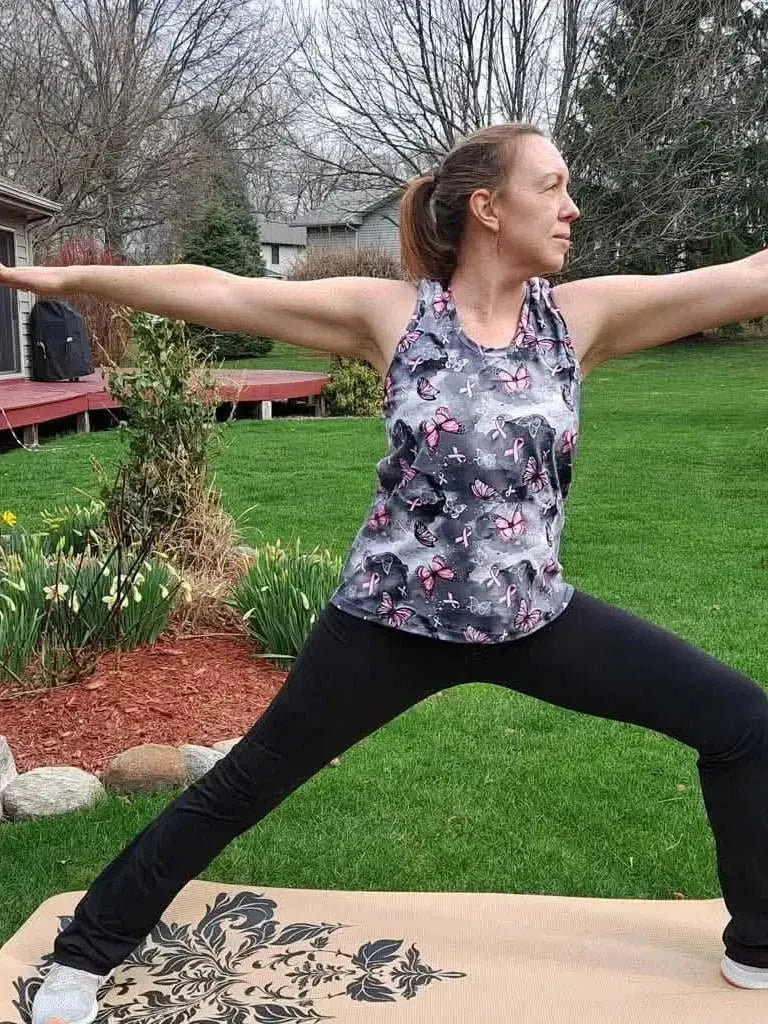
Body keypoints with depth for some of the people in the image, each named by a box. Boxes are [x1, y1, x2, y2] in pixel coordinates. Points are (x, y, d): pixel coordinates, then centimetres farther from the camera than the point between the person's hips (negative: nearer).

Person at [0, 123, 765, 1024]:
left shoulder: (577, 317, -3)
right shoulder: (392, 314, -8)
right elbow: (218, 294, -7)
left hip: (533, 618, 3)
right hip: (393, 619, -3)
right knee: (244, 783, 6)